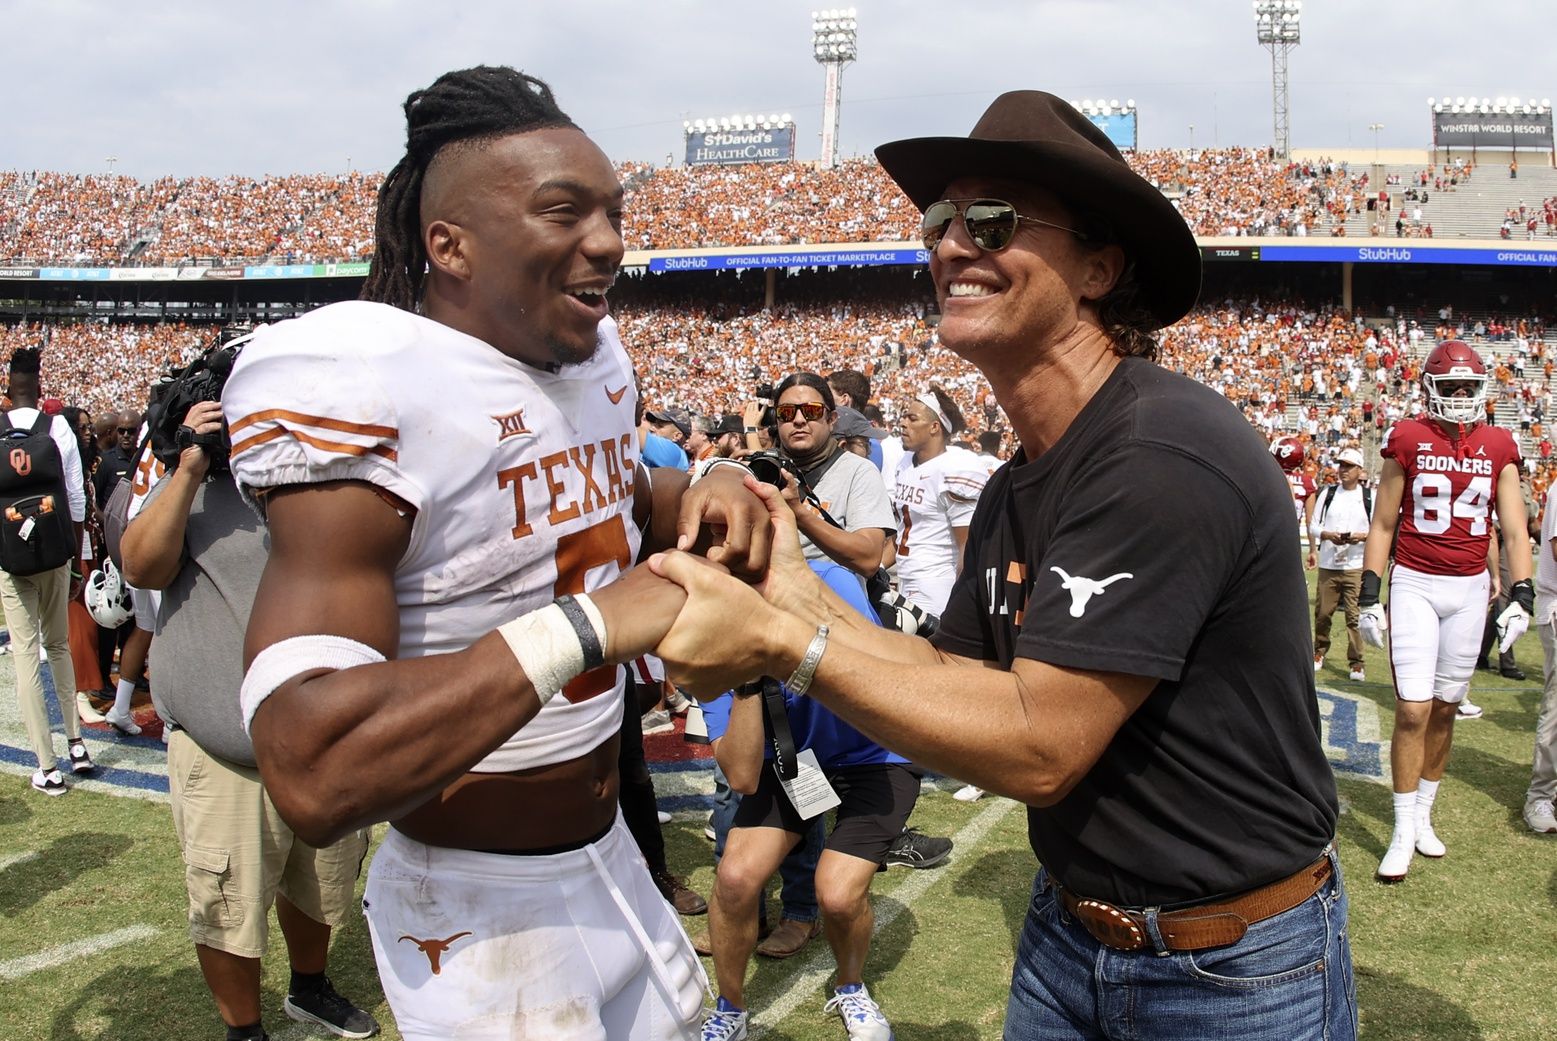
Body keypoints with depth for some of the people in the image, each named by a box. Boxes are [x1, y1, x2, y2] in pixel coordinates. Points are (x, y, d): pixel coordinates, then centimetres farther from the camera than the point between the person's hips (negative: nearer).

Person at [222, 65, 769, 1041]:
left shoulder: (596, 356, 0)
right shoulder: (368, 391, -25)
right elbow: (313, 777, -34)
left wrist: (702, 488, -1)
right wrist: (586, 623, -35)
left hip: (610, 852, 8)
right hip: (481, 908, -8)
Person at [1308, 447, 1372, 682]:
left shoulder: (1370, 497, 3)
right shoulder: (1327, 494, 9)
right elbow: (1313, 525, 7)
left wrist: (1362, 536, -16)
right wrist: (1327, 535, -12)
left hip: (1356, 566, -2)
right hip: (1328, 565, 2)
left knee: (1355, 616, -5)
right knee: (1322, 613, 8)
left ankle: (1356, 662, 3)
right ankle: (1319, 651, 28)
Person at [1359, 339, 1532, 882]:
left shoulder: (1499, 447, 5)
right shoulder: (1407, 439, -3)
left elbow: (1514, 529, 6)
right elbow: (1382, 524, 1)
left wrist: (1520, 596, -3)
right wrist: (1369, 596, -3)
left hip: (1470, 588, 3)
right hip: (1415, 585, -3)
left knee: (1444, 708, 9)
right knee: (1412, 711, -7)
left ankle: (1423, 814, 25)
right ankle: (1403, 832, 3)